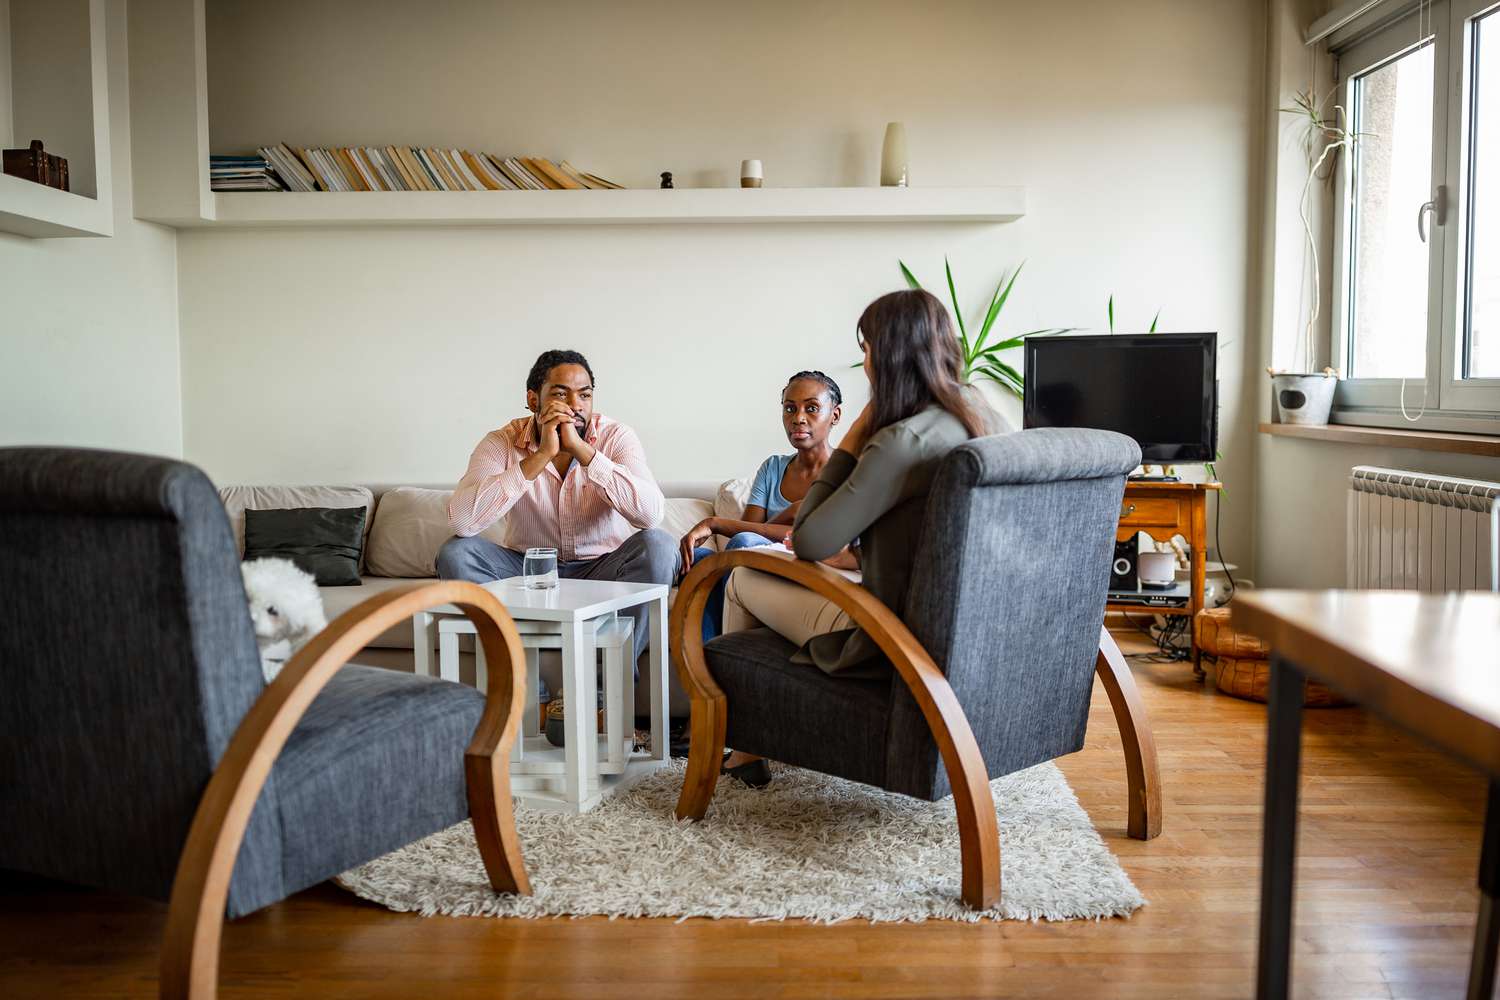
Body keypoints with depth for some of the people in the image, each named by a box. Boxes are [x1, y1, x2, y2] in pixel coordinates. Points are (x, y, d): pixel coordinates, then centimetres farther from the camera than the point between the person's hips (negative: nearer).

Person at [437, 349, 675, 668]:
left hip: (602, 571, 0)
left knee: (658, 546, -28)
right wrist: (542, 455, -31)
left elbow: (650, 514, -30)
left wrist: (581, 448, -32)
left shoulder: (616, 437, -12)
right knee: (455, 552, -23)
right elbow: (461, 520, -29)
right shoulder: (503, 442, -11)